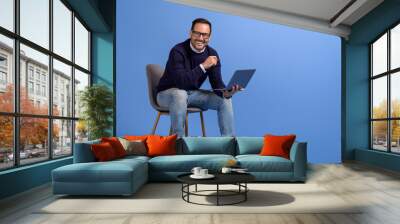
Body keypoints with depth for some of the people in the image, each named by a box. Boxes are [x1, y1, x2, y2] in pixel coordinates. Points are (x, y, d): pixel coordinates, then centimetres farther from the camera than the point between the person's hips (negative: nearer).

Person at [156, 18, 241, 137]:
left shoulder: (212, 54, -6)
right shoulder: (178, 51, -24)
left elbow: (216, 82, -11)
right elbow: (181, 81, -35)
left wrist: (226, 92, -33)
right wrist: (203, 66, -37)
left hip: (193, 93, 6)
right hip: (168, 93, -5)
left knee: (224, 99, -9)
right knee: (180, 95, -40)